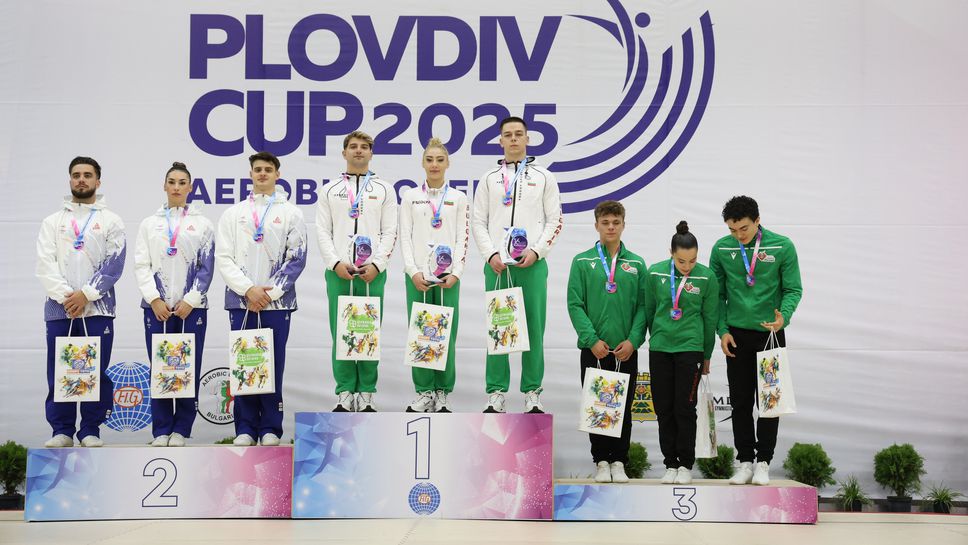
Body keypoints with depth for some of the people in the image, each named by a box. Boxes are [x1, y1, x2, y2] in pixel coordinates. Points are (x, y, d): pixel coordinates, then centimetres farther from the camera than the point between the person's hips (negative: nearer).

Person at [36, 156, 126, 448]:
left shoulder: (111, 221, 8)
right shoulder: (52, 221, 14)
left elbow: (113, 265, -2)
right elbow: (45, 264, 3)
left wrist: (86, 294, -13)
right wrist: (65, 295, -12)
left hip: (97, 308, -2)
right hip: (59, 308, 2)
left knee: (96, 371, -1)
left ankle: (91, 431, 5)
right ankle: (61, 431, 7)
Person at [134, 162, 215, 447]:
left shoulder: (202, 224, 8)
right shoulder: (150, 223, 12)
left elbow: (206, 267, 2)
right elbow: (141, 265, 5)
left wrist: (190, 301, -7)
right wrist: (154, 300, -7)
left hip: (191, 306, -1)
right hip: (157, 306, 1)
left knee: (189, 367, -2)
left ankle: (181, 429, 5)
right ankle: (161, 430, 5)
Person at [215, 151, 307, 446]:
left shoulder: (290, 213, 7)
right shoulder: (233, 214, 11)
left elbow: (296, 258, 1)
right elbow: (223, 258, 5)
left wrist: (270, 292, -7)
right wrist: (248, 289, -8)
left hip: (276, 302, -1)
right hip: (241, 301, 1)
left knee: (273, 365, 0)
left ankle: (271, 429, 6)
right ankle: (245, 428, 7)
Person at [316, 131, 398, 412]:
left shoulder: (384, 189, 10)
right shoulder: (329, 190, 12)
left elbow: (390, 232, 4)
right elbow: (323, 231, 6)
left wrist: (377, 265, -9)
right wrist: (336, 263, -8)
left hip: (372, 272, 0)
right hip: (338, 272, 1)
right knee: (340, 333, 0)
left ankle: (366, 395, 6)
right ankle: (345, 395, 5)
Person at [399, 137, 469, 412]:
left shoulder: (458, 198, 7)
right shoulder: (410, 197, 7)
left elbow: (462, 238, 3)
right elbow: (405, 237, 2)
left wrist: (455, 273, -9)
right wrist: (413, 272, -9)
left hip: (448, 275, 0)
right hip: (417, 275, 0)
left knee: (446, 334, -1)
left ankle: (442, 394, 8)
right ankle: (424, 392, 9)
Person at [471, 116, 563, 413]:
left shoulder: (543, 177, 10)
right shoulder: (489, 179, 12)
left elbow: (554, 220, 5)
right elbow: (478, 222, 9)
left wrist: (536, 251, -8)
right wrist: (491, 255, -5)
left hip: (532, 264, -1)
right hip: (497, 263, 1)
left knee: (534, 327, -1)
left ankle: (532, 393, 5)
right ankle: (496, 393, 5)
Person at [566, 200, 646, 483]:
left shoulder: (636, 264, 7)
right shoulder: (583, 262, 1)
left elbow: (643, 306, 3)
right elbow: (575, 304, -4)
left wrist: (633, 340, -9)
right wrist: (592, 340, -13)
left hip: (626, 350, 1)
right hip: (593, 349, -1)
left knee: (623, 407, 5)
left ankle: (619, 461, 15)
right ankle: (601, 461, 14)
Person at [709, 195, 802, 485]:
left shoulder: (782, 247, -8)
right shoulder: (722, 249, -2)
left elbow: (793, 289, -6)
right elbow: (717, 294, 5)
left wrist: (783, 316, -24)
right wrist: (723, 330, -3)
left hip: (770, 334, -1)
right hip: (737, 336, 2)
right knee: (740, 402, 6)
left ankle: (763, 463, 10)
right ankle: (744, 462, 14)